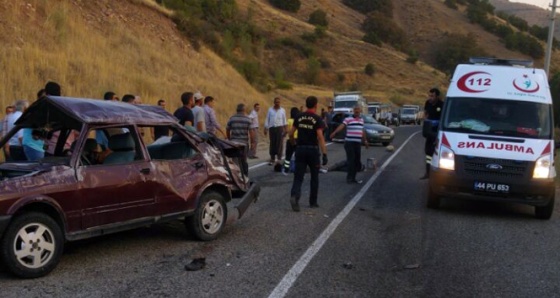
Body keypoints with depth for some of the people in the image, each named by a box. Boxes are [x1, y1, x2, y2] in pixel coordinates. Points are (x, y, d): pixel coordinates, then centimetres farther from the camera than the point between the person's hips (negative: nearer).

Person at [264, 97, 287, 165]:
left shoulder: (282, 110, 8)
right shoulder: (270, 110, 8)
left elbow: (284, 120, 8)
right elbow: (267, 120, 8)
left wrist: (286, 129, 0)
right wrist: (266, 129, 2)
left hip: (280, 128, -1)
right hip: (272, 128, 1)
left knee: (279, 143, -7)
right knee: (272, 143, 1)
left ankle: (279, 157, -4)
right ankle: (272, 158, 7)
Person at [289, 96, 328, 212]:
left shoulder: (299, 117, 4)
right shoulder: (317, 119, -9)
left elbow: (291, 134, 6)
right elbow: (320, 137, -17)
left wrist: (293, 144, 25)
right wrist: (324, 154, -18)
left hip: (300, 149, 3)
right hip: (313, 149, -3)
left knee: (298, 176, 3)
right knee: (314, 177, 14)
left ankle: (294, 196, -23)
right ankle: (313, 202, 21)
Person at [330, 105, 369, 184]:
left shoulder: (361, 120, 14)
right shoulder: (348, 119, -6)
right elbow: (342, 125, -22)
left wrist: (365, 141, 29)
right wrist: (334, 132, -38)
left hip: (358, 143, 6)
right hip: (349, 143, -6)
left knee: (357, 161, 8)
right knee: (351, 160, -7)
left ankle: (353, 177, 19)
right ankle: (349, 177, 2)